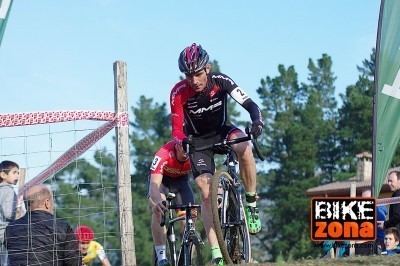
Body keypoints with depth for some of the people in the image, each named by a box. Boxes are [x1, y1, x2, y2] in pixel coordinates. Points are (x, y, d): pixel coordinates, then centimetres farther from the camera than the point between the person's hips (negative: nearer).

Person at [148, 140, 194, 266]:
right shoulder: (163, 154, -40)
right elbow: (154, 184, -46)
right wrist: (157, 202, -67)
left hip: (181, 180, 3)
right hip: (161, 178, -3)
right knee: (158, 211, -29)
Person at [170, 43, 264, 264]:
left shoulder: (221, 81, -22)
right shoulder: (179, 93, -23)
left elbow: (250, 105, -25)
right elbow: (177, 127, -23)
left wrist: (257, 121, -47)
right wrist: (181, 141, -47)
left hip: (222, 131, 1)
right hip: (198, 140, -1)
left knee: (244, 148, -36)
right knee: (206, 192, -18)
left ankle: (252, 204, -17)